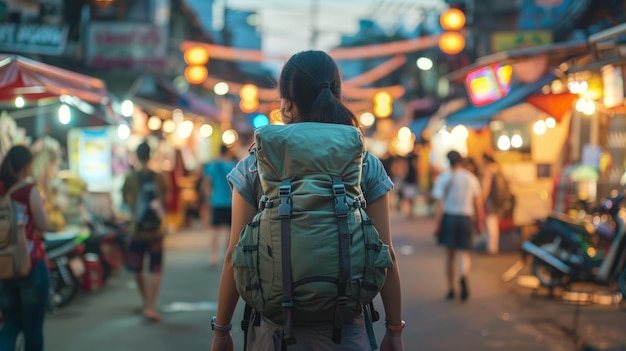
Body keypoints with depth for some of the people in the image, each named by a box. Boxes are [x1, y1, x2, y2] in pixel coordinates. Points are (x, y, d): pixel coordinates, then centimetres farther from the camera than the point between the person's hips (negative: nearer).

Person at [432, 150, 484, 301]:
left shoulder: (443, 178, -4)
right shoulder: (471, 178, 2)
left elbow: (440, 205, -8)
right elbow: (478, 202, 7)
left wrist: (437, 224, -5)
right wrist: (479, 221, 18)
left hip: (448, 217, 0)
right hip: (465, 217, 1)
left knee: (450, 255, 10)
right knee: (464, 253, 3)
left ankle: (451, 289, 14)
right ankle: (464, 276, -28)